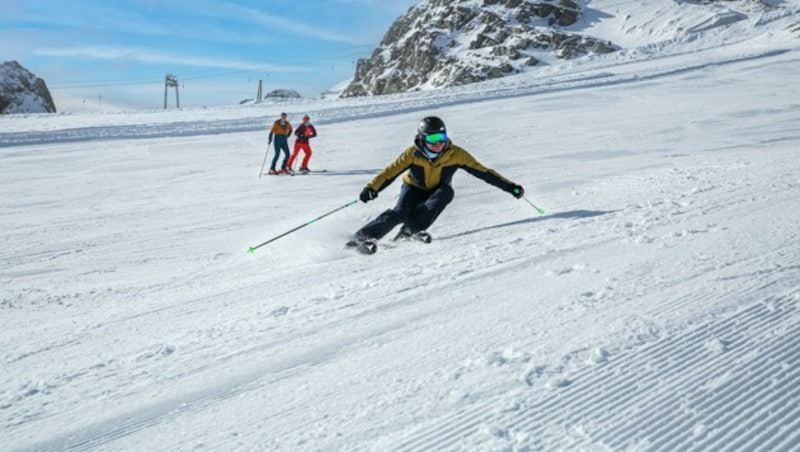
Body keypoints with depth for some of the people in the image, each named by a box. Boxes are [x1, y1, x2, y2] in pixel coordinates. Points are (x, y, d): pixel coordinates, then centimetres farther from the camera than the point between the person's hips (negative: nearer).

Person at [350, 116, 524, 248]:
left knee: (446, 192, -33)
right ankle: (361, 236, -28)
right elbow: (391, 171, -22)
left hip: (438, 191, 2)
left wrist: (509, 186, -22)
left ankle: (411, 230, -32)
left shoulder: (456, 154, -20)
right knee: (400, 213, -30)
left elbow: (482, 171, -18)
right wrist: (371, 188, -38)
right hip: (415, 188, -2)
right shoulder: (413, 153, -22)